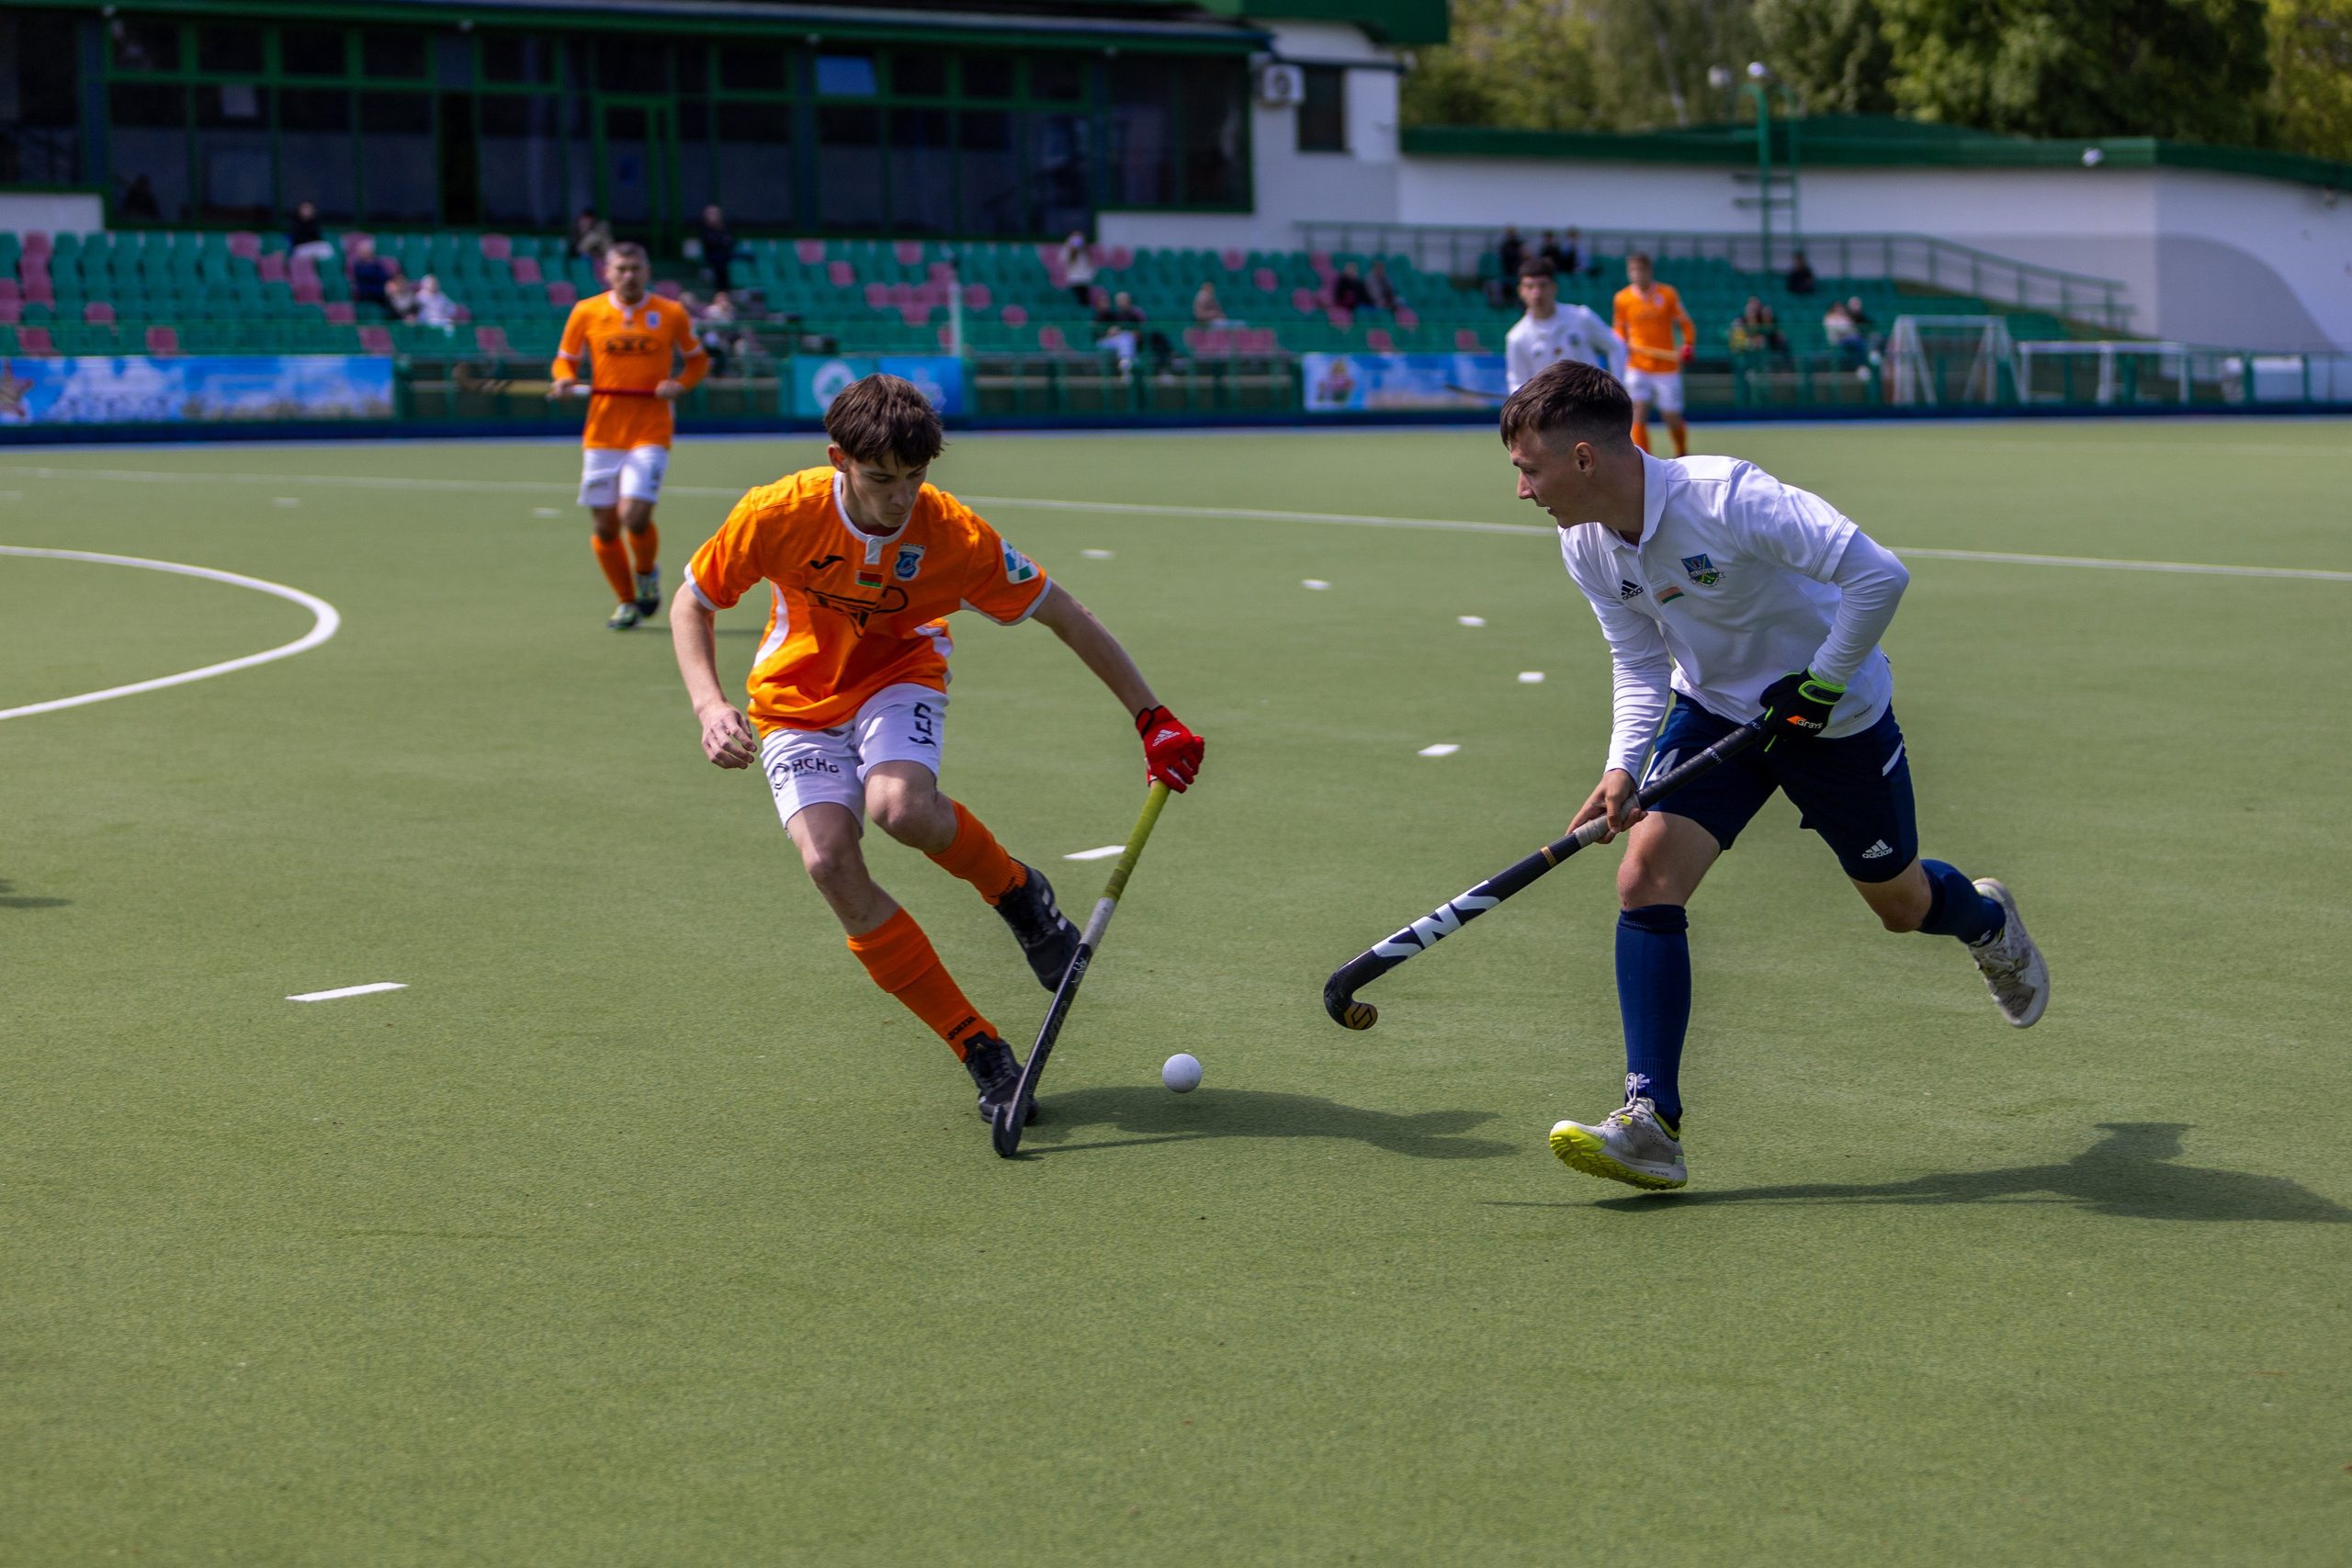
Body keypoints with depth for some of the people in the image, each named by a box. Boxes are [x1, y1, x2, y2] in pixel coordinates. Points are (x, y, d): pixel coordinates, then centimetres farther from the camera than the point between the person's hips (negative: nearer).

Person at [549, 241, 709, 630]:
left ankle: (647, 572, 14)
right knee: (605, 526, 2)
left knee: (634, 516, -18)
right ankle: (628, 601, 23)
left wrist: (679, 383, -6)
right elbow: (565, 360, 13)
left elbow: (697, 360, 14)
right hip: (601, 434, 2)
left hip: (650, 433, -2)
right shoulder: (585, 313, 2)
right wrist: (564, 380, -10)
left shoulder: (671, 314, 1)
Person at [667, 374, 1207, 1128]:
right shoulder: (778, 515, -24)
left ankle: (1015, 889, 0)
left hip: (899, 678, -1)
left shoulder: (955, 536, -24)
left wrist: (1152, 719, -11)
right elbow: (691, 603, -7)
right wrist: (709, 705, -23)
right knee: (829, 860, -23)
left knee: (902, 807, -36)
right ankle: (978, 1046, -12)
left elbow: (1067, 618, -12)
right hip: (798, 702, 1)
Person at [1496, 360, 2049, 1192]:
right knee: (1645, 876, -18)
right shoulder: (1586, 546, -10)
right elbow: (1640, 668, 1)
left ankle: (1989, 922, 53)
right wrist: (1622, 768, -15)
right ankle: (1650, 1122, -19)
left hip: (1836, 713, -5)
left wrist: (1819, 685, -27)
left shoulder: (1724, 497, -32)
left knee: (1902, 905, 13)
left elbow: (1878, 574, -33)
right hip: (1713, 710, 5)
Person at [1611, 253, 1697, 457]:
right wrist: (1622, 345, -5)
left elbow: (1685, 323, 6)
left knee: (1673, 419, 5)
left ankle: (1682, 453, 34)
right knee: (1639, 413, -15)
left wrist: (1688, 345, -11)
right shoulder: (1623, 298, 1)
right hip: (1637, 367, 0)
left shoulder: (1668, 294, -3)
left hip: (1667, 365, 0)